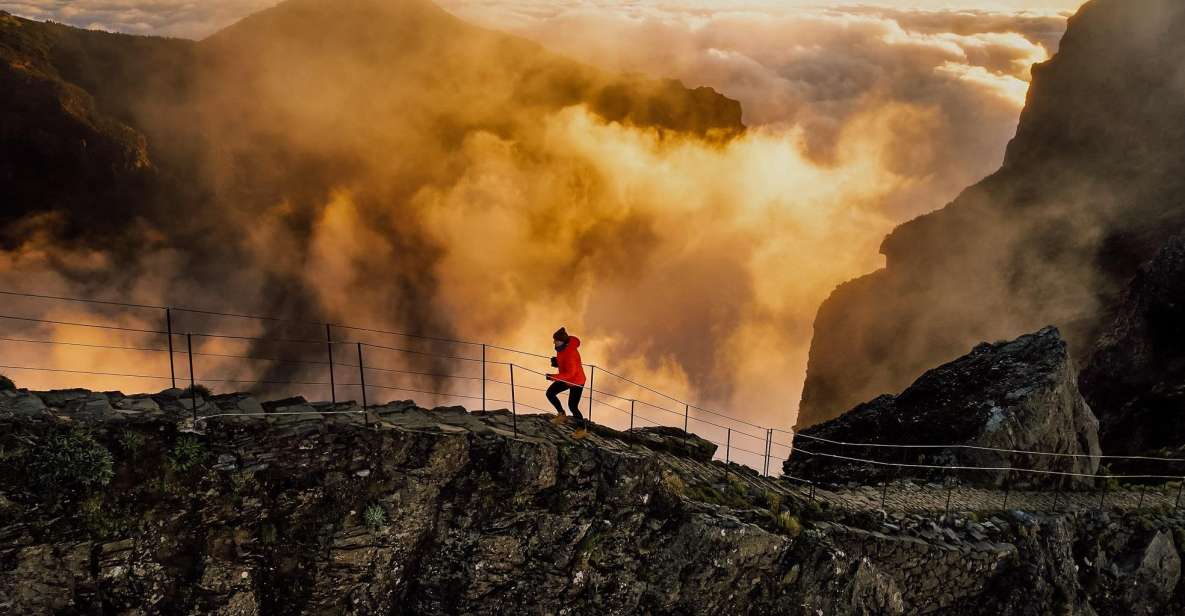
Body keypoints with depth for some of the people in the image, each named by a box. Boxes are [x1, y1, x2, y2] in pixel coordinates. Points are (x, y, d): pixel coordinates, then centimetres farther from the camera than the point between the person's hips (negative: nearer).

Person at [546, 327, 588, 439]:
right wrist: (556, 361, -7)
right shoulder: (561, 348, -7)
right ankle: (561, 415, 29)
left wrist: (554, 377, -36)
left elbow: (570, 373, -34)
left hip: (576, 381, -9)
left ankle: (582, 429, 16)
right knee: (550, 393, 10)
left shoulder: (570, 353, -34)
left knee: (572, 406, -3)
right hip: (566, 379, 9)